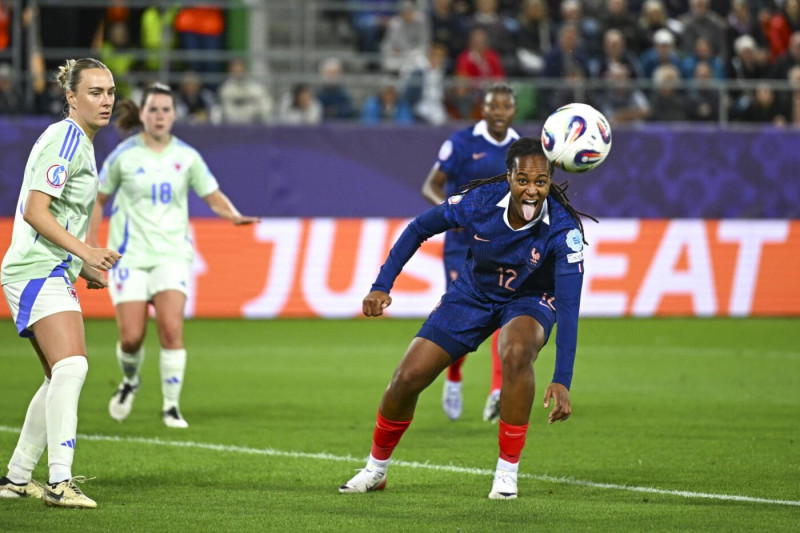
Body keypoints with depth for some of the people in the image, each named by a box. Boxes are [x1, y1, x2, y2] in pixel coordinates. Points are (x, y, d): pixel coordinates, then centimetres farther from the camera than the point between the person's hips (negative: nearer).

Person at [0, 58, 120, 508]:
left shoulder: (80, 143, 19)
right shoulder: (64, 139, -12)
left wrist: (84, 268, 20)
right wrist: (84, 251, -24)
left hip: (53, 273, 11)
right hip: (37, 271, -11)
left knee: (61, 377, 13)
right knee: (71, 366, -23)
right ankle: (59, 482, -29)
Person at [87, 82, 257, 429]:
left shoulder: (186, 156, 3)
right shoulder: (123, 155, -1)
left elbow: (213, 196, 7)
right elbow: (97, 199, 9)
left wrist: (233, 215, -14)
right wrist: (90, 244, 3)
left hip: (171, 254, 1)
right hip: (129, 254, -1)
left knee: (171, 329, -17)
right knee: (131, 337, -7)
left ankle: (171, 406, -6)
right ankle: (130, 381, 27)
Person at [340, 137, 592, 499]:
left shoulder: (563, 228, -32)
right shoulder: (480, 201, -26)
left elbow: (569, 306, -36)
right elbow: (419, 228, -8)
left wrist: (562, 381, -44)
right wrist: (382, 286, -14)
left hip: (530, 300, -2)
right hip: (475, 292, 3)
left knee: (516, 352, -37)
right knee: (408, 377, -5)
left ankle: (508, 470, -22)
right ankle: (376, 469, 23)